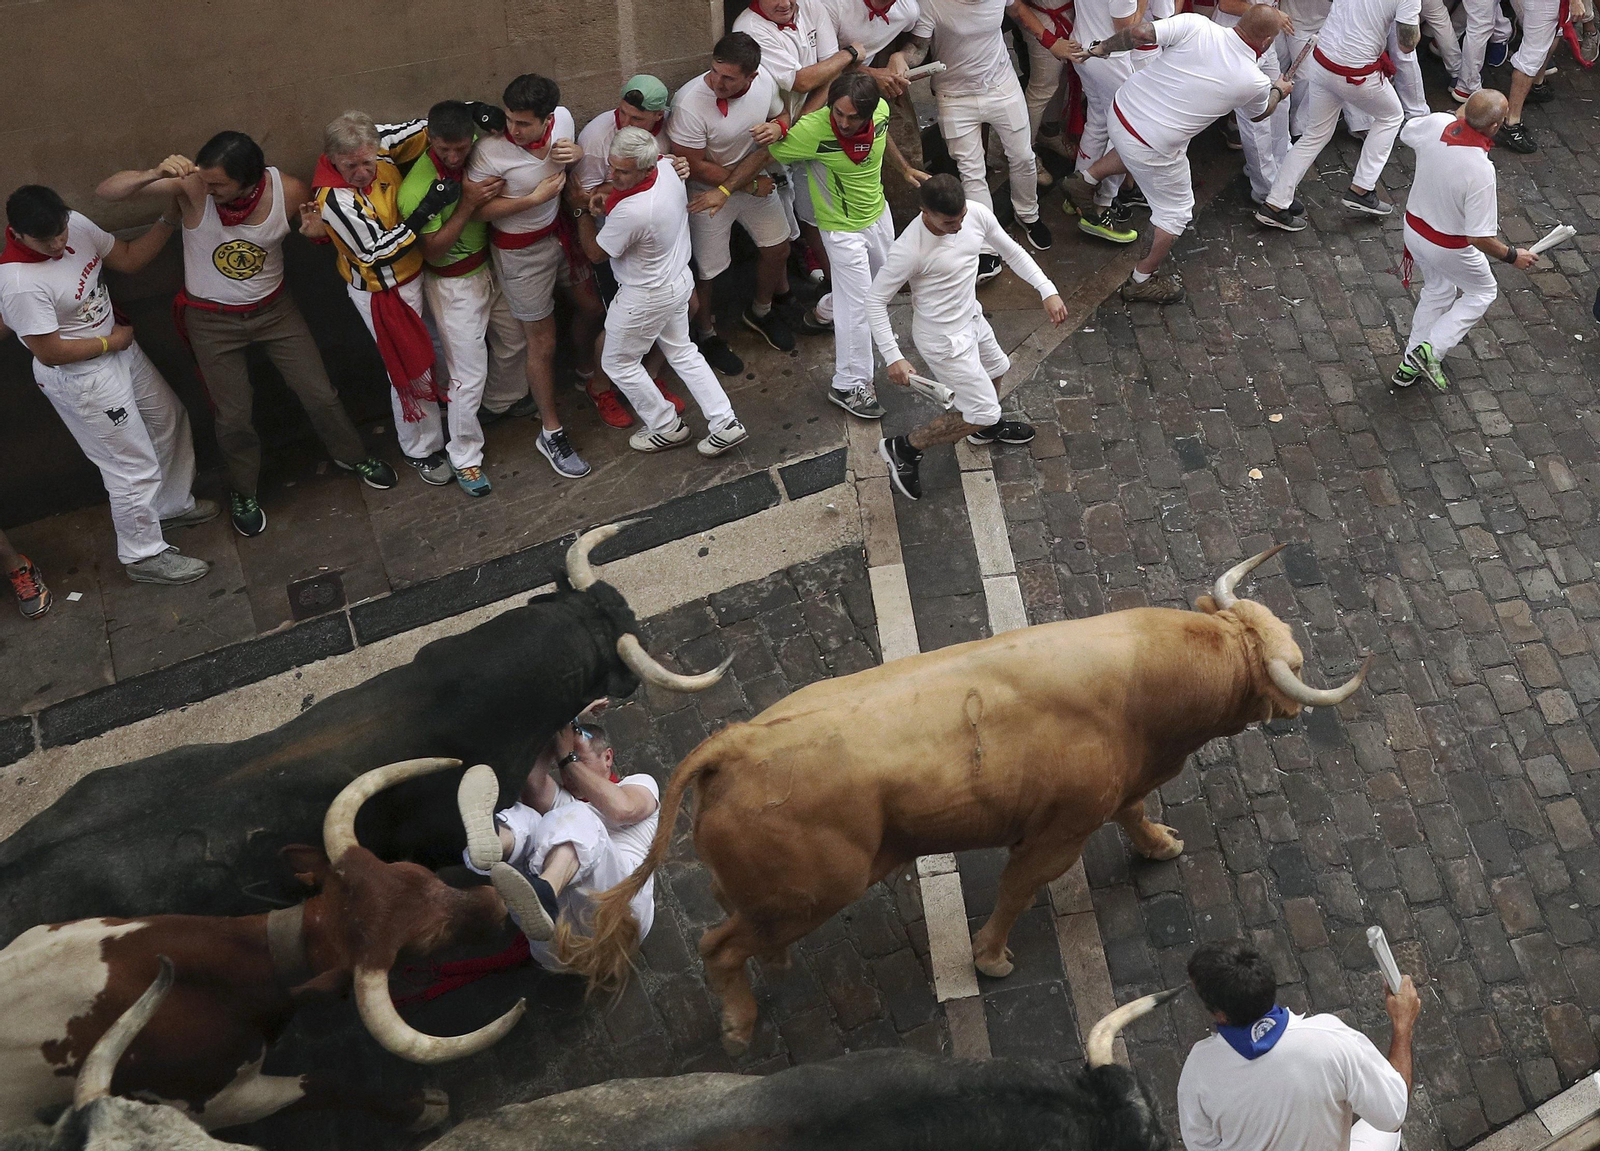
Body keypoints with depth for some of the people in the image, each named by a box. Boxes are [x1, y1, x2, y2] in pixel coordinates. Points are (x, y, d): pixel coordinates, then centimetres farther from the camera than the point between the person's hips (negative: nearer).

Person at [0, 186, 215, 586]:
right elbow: (50, 352, -26)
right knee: (134, 467, 3)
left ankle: (173, 506, 49)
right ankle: (143, 556, 24)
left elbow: (128, 258, 3)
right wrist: (112, 341, -14)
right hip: (83, 380, -9)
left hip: (119, 350, 9)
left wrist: (169, 219, -10)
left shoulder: (77, 226, -11)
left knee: (169, 420, 25)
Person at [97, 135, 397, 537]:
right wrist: (156, 173, -50)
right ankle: (244, 492, 38)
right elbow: (106, 191, -32)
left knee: (319, 393, 11)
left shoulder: (290, 192, -23)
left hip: (274, 308, 1)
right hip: (211, 321, -1)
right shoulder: (192, 186, -29)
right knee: (234, 416, 11)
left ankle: (352, 455, 41)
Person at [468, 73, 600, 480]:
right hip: (521, 250, -6)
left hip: (561, 229, 6)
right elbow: (478, 209, -23)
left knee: (591, 307, 25)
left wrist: (577, 153, -18)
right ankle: (551, 434, 23)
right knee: (543, 342, 5)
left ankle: (586, 370, 58)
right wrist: (535, 198, -29)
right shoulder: (490, 149, -31)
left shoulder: (563, 119, -15)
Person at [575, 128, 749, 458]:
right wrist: (609, 198, -8)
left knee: (618, 363, 16)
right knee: (682, 351, 25)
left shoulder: (630, 212, -39)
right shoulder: (667, 167, -16)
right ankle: (724, 422, 26)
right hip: (679, 279, 8)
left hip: (646, 298, -8)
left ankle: (666, 427, 30)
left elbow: (596, 252, -20)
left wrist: (583, 212, -5)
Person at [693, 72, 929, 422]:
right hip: (842, 227, -7)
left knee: (879, 280, 28)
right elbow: (764, 154, -22)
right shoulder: (813, 130, -34)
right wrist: (724, 190, -24)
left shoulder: (880, 110, -18)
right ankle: (849, 385, 11)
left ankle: (824, 313, 54)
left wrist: (905, 168, 19)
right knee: (857, 304, -4)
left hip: (878, 212, 7)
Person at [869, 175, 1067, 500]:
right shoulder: (909, 250, -35)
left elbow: (1012, 251, 1)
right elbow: (875, 300, -22)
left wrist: (1047, 290, -7)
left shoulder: (977, 212, -17)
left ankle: (987, 426, 64)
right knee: (983, 412, 0)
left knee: (996, 369, 32)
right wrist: (893, 357, -25)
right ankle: (904, 449, 15)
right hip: (945, 339, -8)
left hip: (971, 317, 8)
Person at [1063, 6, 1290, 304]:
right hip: (1152, 150, -4)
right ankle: (1143, 280, 30)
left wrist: (1099, 49, 0)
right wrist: (1279, 90, 36)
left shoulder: (1195, 25, -11)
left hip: (1120, 111, 5)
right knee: (1175, 211, 18)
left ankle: (1088, 176, 33)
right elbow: (1259, 113, 15)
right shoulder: (1254, 82, -9)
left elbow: (1139, 32, -17)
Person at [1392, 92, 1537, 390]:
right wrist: (1512, 256, -12)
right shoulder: (1480, 170, -36)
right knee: (1482, 293, 22)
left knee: (1438, 290, 29)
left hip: (1414, 227, 6)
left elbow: (1406, 132, 8)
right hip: (1450, 247, -6)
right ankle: (1431, 350, 10)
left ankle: (1410, 367, 37)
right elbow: (1479, 238, -29)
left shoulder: (1435, 123, -20)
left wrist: (1460, 113, 12)